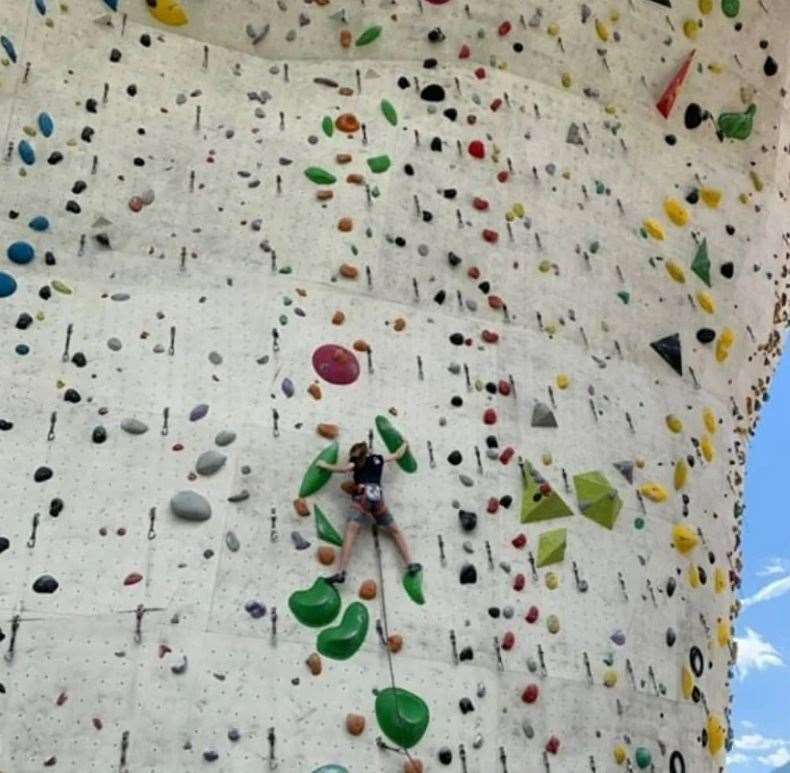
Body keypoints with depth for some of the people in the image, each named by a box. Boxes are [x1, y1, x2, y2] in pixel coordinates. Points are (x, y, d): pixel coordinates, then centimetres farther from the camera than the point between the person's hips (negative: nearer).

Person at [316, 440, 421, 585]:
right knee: (395, 531, 18)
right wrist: (405, 445, 58)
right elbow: (397, 455, 38)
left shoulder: (356, 462, 13)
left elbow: (345, 468, -7)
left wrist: (326, 465, 6)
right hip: (378, 499, 5)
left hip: (362, 498, -5)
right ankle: (410, 564, 11)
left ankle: (341, 572, -32)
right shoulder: (378, 458, 26)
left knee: (351, 531, -17)